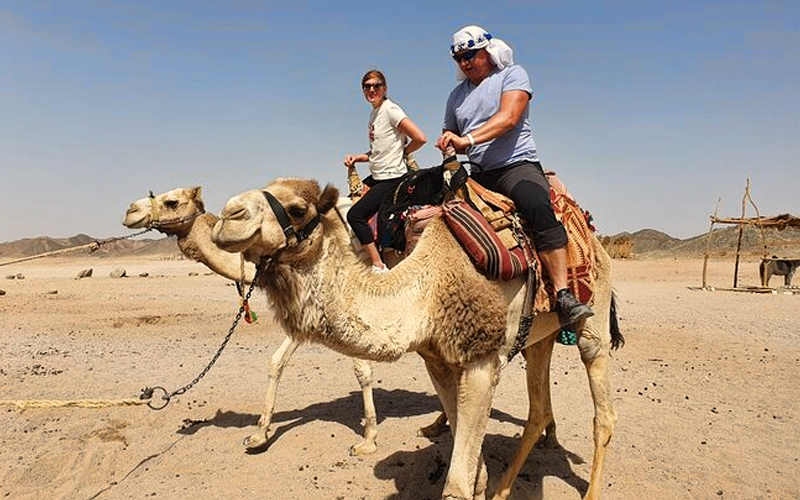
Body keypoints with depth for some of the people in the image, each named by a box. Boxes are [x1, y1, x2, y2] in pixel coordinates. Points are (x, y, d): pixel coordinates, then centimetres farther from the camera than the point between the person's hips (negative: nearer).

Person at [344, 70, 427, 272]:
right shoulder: (374, 113, 14)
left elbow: (420, 138, -20)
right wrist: (357, 158, 6)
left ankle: (379, 266, -13)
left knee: (355, 214, -18)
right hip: (377, 177, 10)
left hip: (392, 178, -10)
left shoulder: (390, 109, -13)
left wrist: (402, 153, -3)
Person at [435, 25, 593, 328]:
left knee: (539, 209, -34)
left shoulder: (513, 75, 3)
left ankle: (564, 297, -38)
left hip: (517, 165, -6)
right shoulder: (457, 95, 21)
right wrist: (450, 142, 2)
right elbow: (451, 138, 27)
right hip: (478, 175, 6)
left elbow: (508, 118, -15)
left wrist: (468, 139, -27)